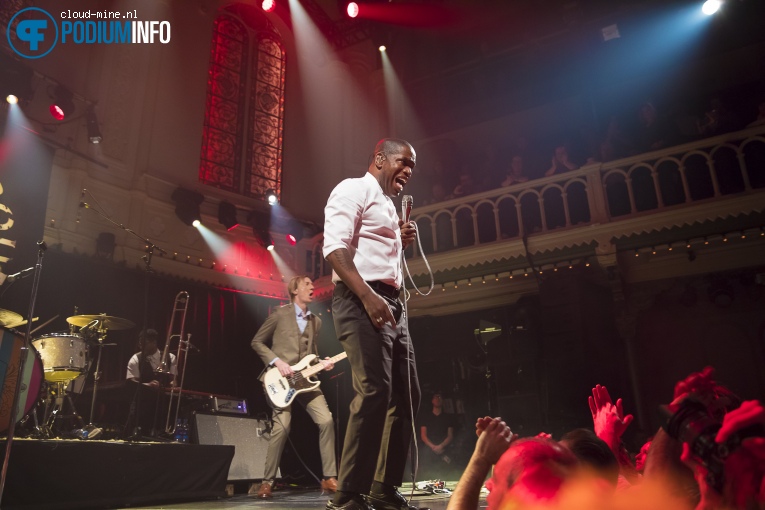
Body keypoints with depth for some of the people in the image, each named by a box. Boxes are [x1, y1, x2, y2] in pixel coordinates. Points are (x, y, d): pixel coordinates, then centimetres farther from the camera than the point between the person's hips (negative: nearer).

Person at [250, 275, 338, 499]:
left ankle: (329, 478, 0)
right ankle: (267, 481, 6)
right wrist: (276, 361, -12)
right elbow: (257, 342, 0)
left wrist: (321, 363, -1)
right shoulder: (280, 314, -1)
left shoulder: (316, 321, 15)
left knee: (326, 420, -10)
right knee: (282, 427, -13)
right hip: (281, 379, -5)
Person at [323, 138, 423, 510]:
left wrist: (400, 242, 12)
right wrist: (368, 296, -25)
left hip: (391, 303, 10)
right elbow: (334, 248, -15)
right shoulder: (354, 189, -1)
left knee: (406, 394, 8)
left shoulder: (388, 204, 26)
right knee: (374, 391, -18)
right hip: (360, 300, -10)